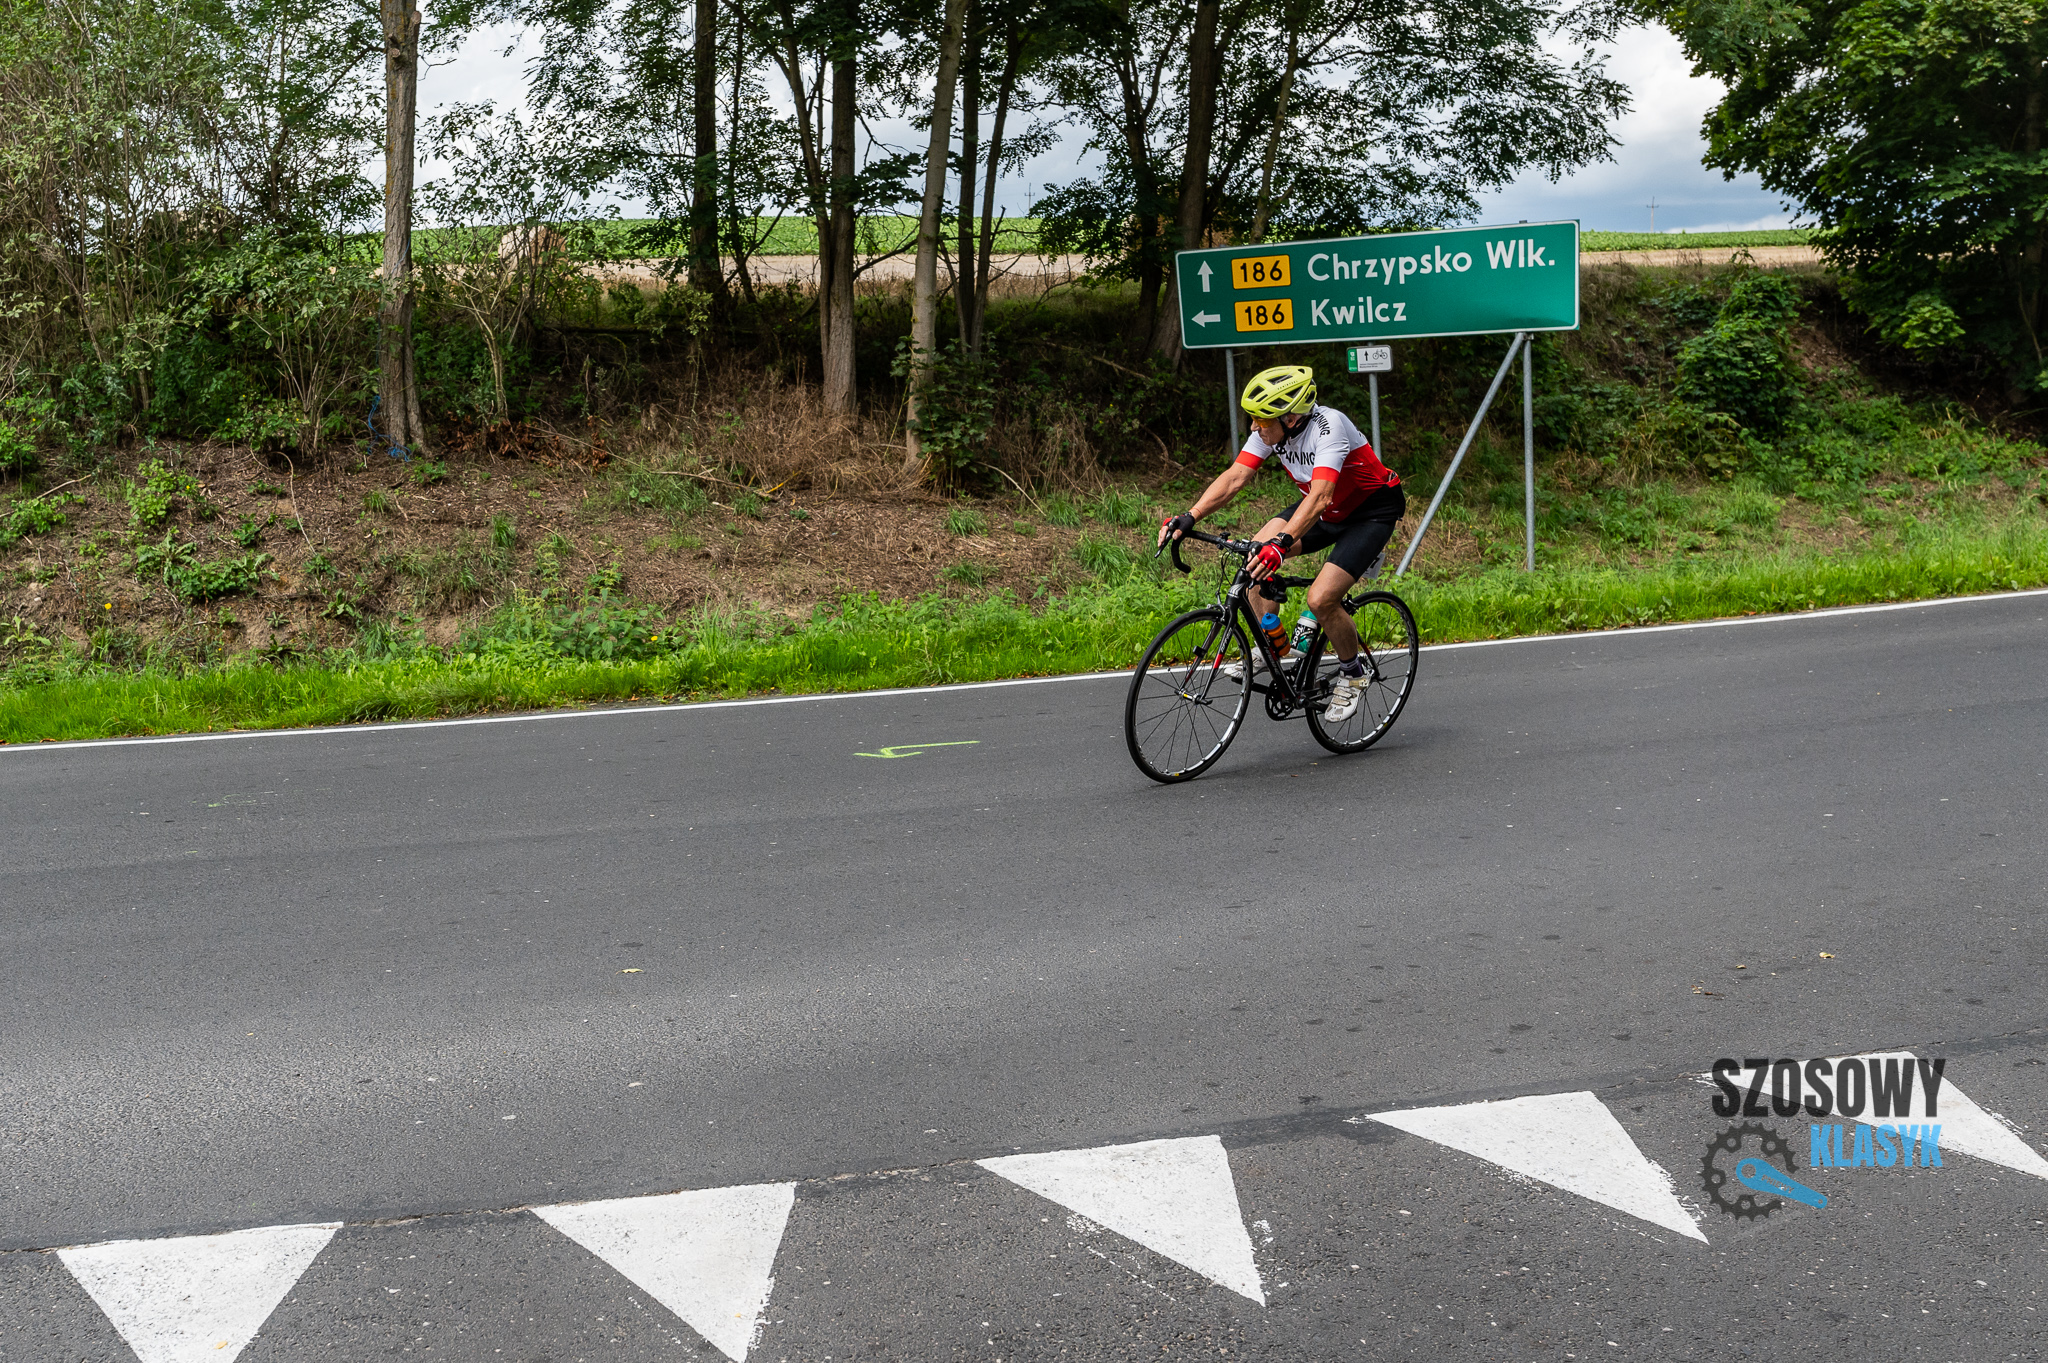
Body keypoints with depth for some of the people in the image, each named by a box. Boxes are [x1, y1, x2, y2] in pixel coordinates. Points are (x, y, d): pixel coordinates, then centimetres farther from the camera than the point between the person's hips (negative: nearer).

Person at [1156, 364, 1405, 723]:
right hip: (1327, 509, 8)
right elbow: (1235, 477, -17)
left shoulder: (1329, 426, -34)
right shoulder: (1270, 429, -13)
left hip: (1371, 511, -7)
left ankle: (1352, 675, 6)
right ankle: (1276, 651, 5)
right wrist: (1189, 517, -30)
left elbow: (1320, 497, -45)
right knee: (1255, 555, -11)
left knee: (1320, 599, -21)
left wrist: (1281, 543, -58)